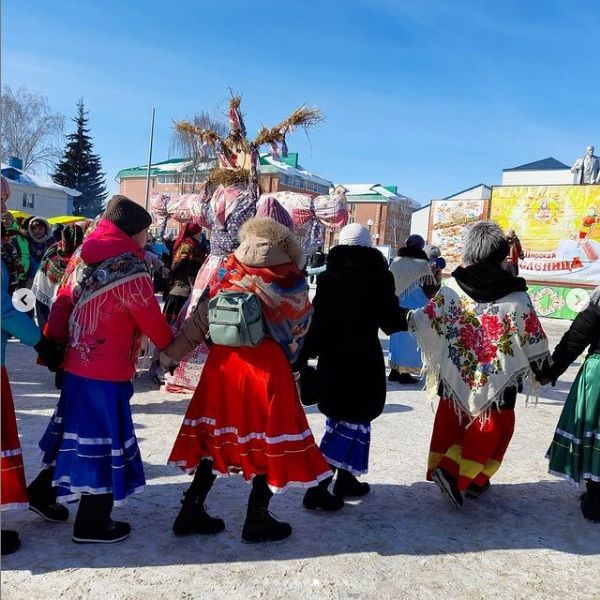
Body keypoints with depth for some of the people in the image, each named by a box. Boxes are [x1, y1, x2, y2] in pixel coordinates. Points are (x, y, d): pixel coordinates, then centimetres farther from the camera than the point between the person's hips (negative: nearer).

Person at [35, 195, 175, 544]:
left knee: (80, 434, 24)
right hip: (106, 374, -9)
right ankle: (93, 524, 17)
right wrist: (171, 345, 7)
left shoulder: (86, 259, 5)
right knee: (104, 442, 4)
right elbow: (152, 319, -11)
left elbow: (63, 302, 7)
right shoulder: (130, 271, -19)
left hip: (78, 365, 9)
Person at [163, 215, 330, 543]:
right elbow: (300, 327, 4)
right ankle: (257, 520, 22)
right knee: (268, 443, 11)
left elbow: (199, 321, 0)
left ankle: (191, 512, 25)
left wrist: (169, 355, 7)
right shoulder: (291, 283, -8)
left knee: (217, 437, 17)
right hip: (267, 368, -4)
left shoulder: (229, 277, -1)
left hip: (223, 363, 4)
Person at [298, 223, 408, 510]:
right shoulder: (376, 276, -8)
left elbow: (316, 320, 2)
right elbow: (391, 322, -6)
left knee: (340, 420, 20)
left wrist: (306, 355, 9)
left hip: (331, 358, 5)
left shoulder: (327, 276, 3)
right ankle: (318, 488, -2)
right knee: (353, 423, 4)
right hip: (363, 360, -5)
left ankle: (344, 479, 30)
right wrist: (405, 317, 15)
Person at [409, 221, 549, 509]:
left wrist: (406, 316, 19)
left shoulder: (451, 289, -8)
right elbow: (534, 342, -3)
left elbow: (424, 322, -1)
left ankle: (443, 468, 27)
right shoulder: (517, 297, -11)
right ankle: (461, 476, 2)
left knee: (452, 422, 18)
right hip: (497, 381, -3)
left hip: (456, 376, 3)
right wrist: (543, 370, 14)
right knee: (489, 428, 11)